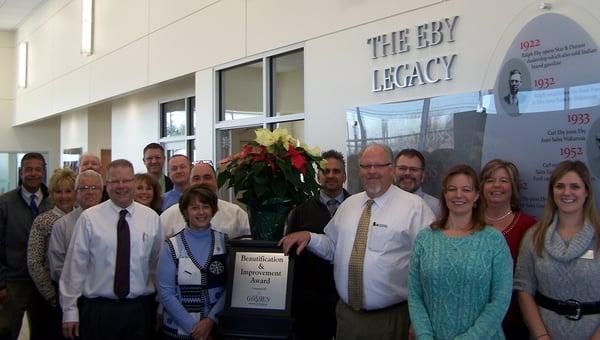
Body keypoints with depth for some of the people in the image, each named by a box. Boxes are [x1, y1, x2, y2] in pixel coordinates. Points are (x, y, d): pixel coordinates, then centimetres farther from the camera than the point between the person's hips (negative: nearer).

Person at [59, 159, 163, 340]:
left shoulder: (151, 218, 3)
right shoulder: (89, 218, -4)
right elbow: (75, 265, -3)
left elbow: (158, 265, 6)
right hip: (98, 309, -2)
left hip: (140, 309, 2)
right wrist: (70, 310, -4)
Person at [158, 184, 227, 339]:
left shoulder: (225, 242, 0)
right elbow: (166, 293, -9)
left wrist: (211, 320, -13)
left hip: (217, 326, 2)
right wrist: (193, 326, -12)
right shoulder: (171, 246, -6)